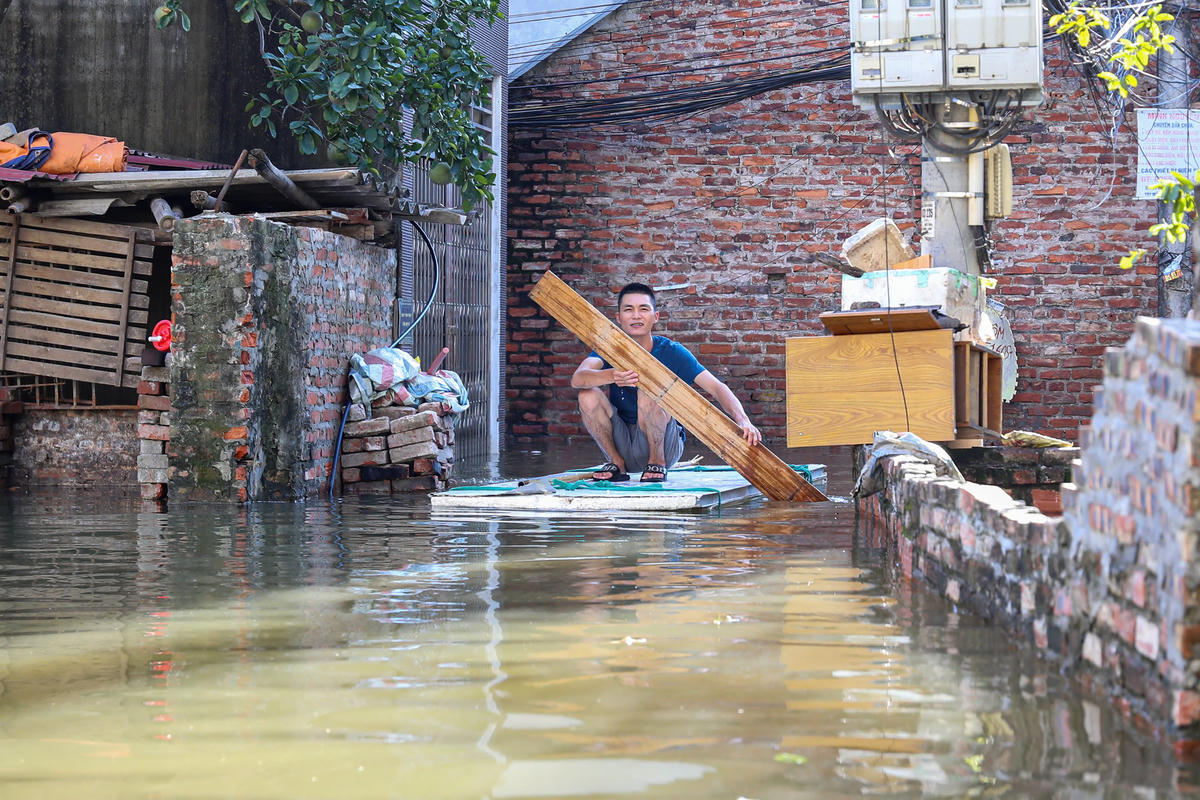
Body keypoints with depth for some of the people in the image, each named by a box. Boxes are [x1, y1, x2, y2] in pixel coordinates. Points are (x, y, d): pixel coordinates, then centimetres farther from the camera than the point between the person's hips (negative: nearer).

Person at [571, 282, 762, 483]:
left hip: (665, 445, -2)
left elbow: (716, 387, -15)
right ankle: (617, 463, -3)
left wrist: (742, 420, -35)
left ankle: (657, 462, -10)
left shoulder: (671, 352, -8)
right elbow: (577, 379, -25)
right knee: (588, 394, -20)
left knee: (649, 389, -27)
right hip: (620, 442, 2)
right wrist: (612, 376, -48)